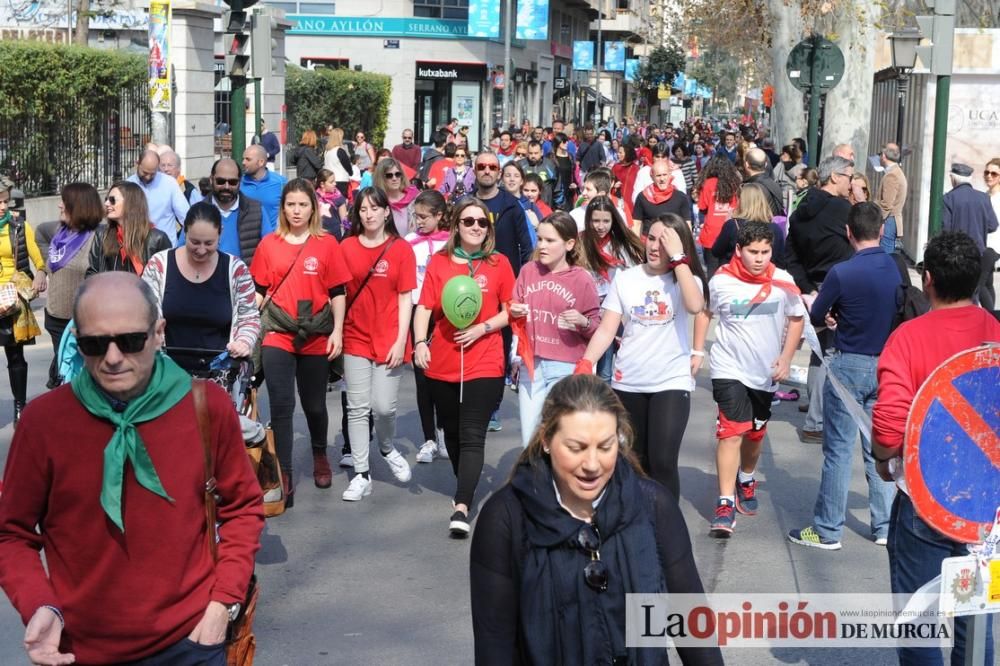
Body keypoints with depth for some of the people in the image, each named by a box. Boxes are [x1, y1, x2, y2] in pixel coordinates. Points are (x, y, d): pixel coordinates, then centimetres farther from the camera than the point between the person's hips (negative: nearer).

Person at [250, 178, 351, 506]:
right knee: (281, 404, -9)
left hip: (316, 335, 0)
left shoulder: (327, 243, 0)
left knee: (314, 404, 13)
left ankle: (320, 456, 41)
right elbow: (259, 291, 8)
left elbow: (337, 292, 2)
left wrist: (337, 331, -3)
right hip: (277, 333, 0)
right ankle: (284, 477, -4)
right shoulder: (268, 244, 3)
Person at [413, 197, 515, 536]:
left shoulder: (499, 263, 2)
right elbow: (424, 307, 0)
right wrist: (420, 343, -14)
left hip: (484, 365, -2)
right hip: (442, 365, 3)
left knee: (472, 436, -11)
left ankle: (462, 507, -17)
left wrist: (482, 328, -12)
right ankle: (466, 489, 35)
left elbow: (511, 311, 3)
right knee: (452, 432, 15)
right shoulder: (439, 262, 4)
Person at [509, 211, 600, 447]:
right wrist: (514, 313, -6)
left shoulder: (582, 279, -5)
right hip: (531, 365, 3)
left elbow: (597, 328, 0)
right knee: (529, 440, 6)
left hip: (566, 368, -3)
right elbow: (514, 314, 15)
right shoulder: (528, 270, 4)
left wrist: (583, 322, -20)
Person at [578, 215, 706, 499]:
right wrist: (585, 364, -14)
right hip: (627, 383, 3)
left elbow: (695, 306, -25)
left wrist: (678, 258, -20)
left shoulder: (686, 279, -1)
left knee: (662, 462, -14)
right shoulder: (625, 278, 4)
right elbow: (606, 329, 0)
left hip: (672, 382, -3)